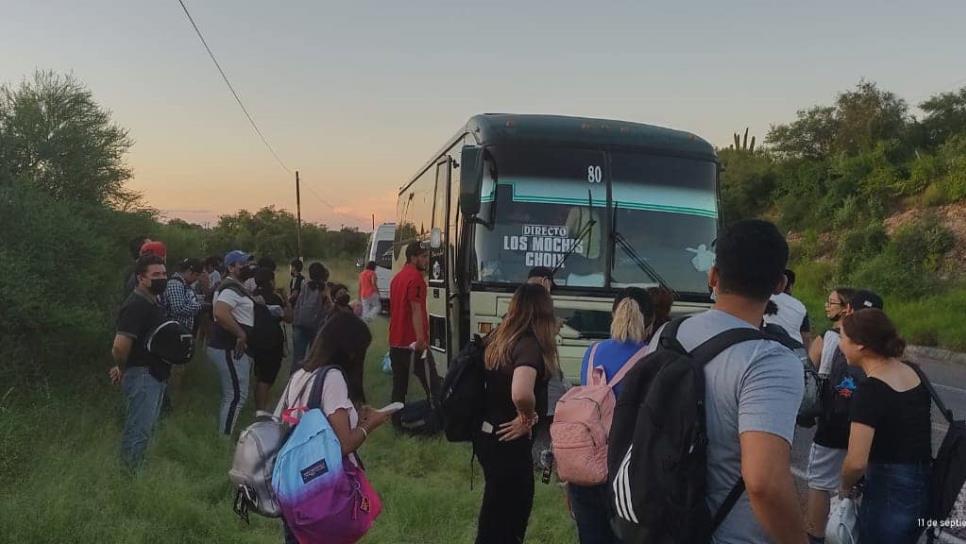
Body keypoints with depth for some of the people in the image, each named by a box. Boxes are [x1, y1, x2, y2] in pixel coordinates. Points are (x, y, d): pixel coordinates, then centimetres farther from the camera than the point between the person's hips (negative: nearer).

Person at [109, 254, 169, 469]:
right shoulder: (136, 305, -20)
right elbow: (120, 346, -29)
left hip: (154, 375, 10)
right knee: (138, 430, -4)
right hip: (141, 376, -10)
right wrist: (122, 369, -9)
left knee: (147, 428, 18)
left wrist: (122, 369, 14)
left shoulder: (153, 303, 12)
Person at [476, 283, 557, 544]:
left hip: (486, 434, 8)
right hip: (508, 441, -8)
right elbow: (521, 394, -40)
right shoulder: (530, 345, -22)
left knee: (496, 507, 24)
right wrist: (527, 419, -20)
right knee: (508, 513, 7)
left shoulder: (497, 338, 3)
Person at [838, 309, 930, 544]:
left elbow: (857, 462, -25)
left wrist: (845, 486, -5)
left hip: (889, 494, -7)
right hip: (924, 489, 8)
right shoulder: (914, 374, 3)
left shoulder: (870, 390, -21)